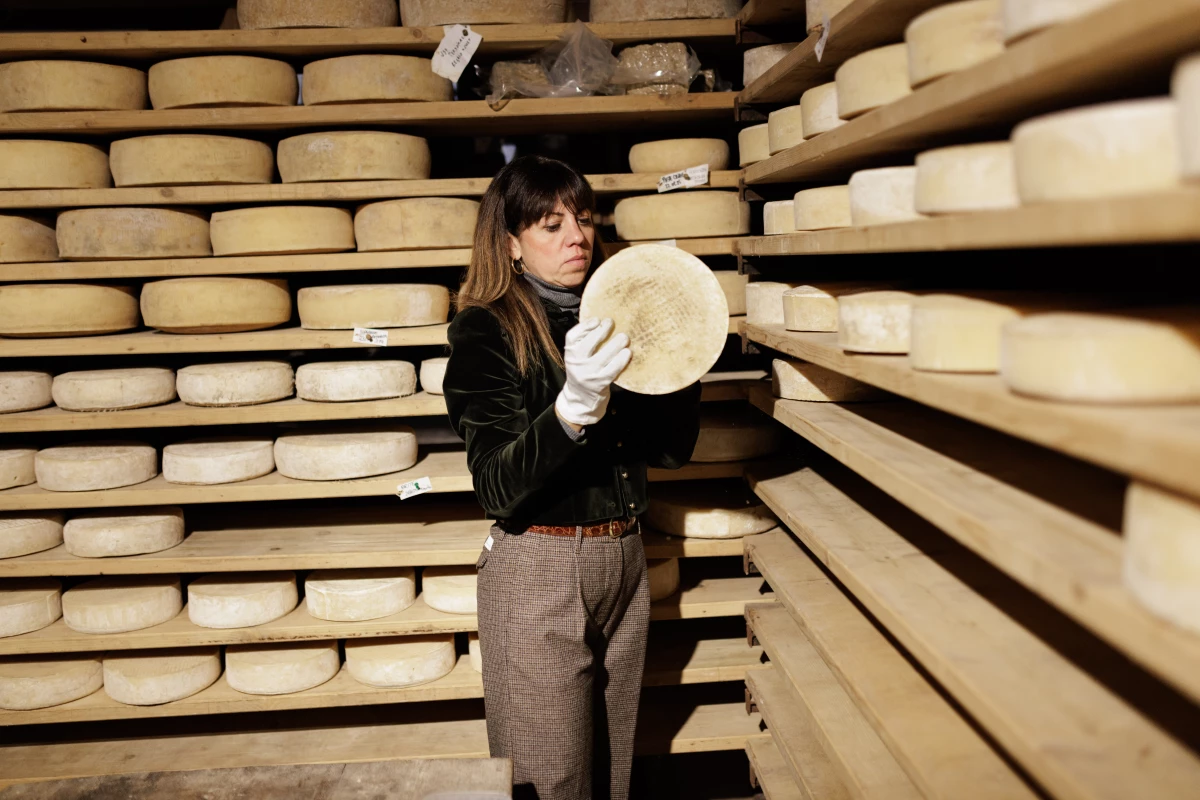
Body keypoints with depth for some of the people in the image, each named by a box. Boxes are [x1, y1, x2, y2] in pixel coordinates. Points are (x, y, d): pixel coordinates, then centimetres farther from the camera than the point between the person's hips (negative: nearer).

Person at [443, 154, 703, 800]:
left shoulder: (606, 322, 6)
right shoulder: (485, 330, -10)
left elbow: (672, 449, 7)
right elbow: (497, 488, -19)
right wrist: (575, 405, -34)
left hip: (624, 563, 5)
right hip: (537, 569, -5)